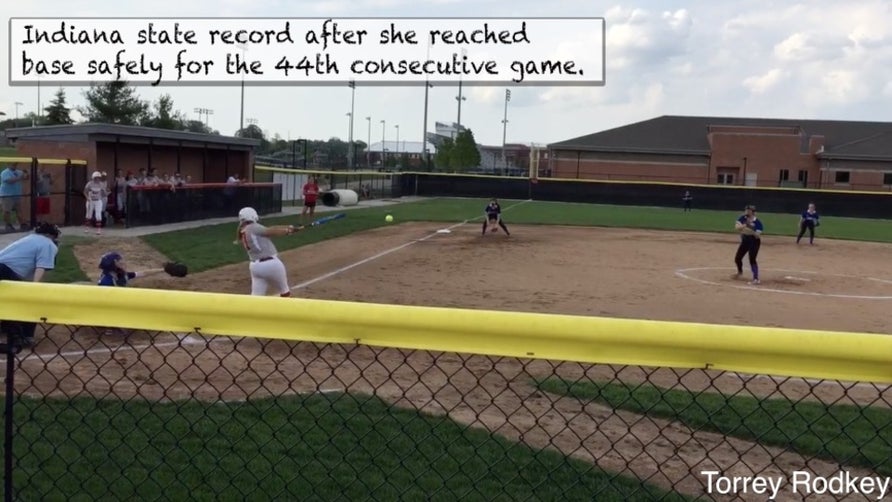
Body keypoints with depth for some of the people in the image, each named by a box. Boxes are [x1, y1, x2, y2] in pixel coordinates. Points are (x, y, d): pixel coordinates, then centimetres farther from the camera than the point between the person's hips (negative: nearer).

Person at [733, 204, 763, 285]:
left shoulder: (757, 222, -19)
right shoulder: (743, 218, -7)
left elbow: (758, 235, -24)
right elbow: (737, 226, -23)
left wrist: (752, 231, -42)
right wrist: (743, 226, -42)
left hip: (754, 242, -6)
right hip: (744, 241, 6)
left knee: (752, 260, -17)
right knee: (737, 258, 11)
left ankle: (756, 279, -14)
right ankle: (740, 272, 41)